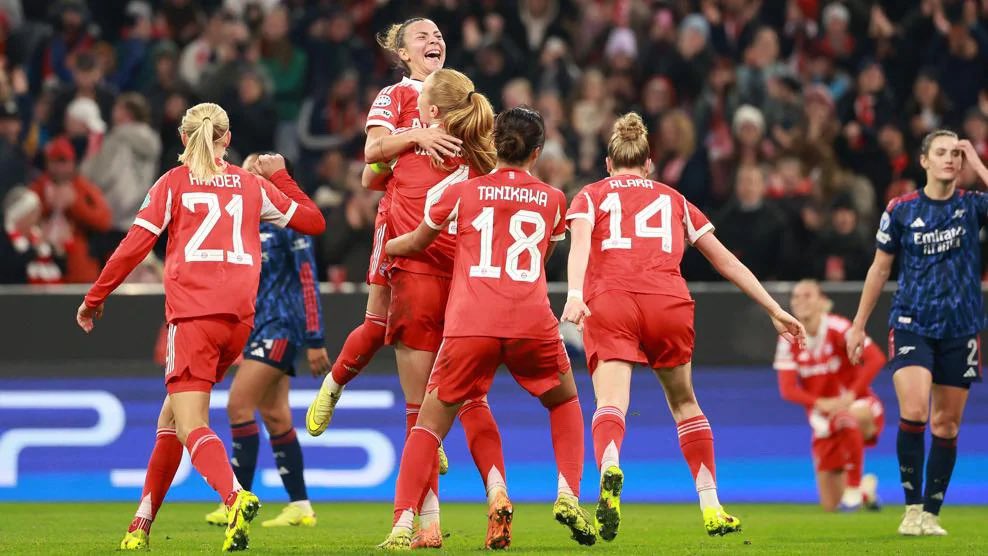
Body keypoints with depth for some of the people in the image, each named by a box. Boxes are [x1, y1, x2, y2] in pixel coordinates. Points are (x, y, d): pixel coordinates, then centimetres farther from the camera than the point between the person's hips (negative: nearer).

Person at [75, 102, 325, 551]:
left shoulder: (173, 183, 6)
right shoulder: (252, 185, 16)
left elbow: (134, 246, -1)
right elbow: (313, 221, 24)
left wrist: (94, 299, 8)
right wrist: (280, 176, 34)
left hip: (193, 315, -5)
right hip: (239, 317, 5)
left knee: (191, 426, -11)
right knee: (173, 416, 19)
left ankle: (236, 497, -39)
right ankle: (141, 524, 21)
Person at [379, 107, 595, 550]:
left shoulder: (462, 192, 10)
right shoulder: (552, 200, 14)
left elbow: (416, 243, 24)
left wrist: (384, 248, 44)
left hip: (469, 326, -1)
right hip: (532, 322, 1)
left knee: (430, 423, 7)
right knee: (565, 403, 27)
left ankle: (403, 525, -8)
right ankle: (568, 494, 9)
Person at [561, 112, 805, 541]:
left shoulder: (590, 196, 20)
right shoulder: (672, 199, 27)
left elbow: (580, 241, -2)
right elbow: (725, 261, 28)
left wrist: (574, 294, -17)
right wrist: (775, 310, 31)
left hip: (609, 301, -2)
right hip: (669, 303, 2)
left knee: (611, 404, -16)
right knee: (684, 404, 20)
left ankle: (609, 470, -49)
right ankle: (712, 510, 19)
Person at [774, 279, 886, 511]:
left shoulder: (838, 328, -15)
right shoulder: (790, 340, -4)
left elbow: (876, 359, -24)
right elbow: (787, 389, -11)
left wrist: (851, 395, -31)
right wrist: (821, 403, -28)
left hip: (861, 407, -4)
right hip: (824, 419, 4)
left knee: (848, 417, -44)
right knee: (830, 505, 1)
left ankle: (854, 487, -28)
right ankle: (865, 488, 35)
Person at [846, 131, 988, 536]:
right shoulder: (901, 210, 0)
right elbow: (880, 268, 9)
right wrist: (858, 325, 10)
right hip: (911, 325, -1)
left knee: (946, 424, 4)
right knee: (913, 413, -19)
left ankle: (932, 514, 13)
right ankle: (912, 508, -9)